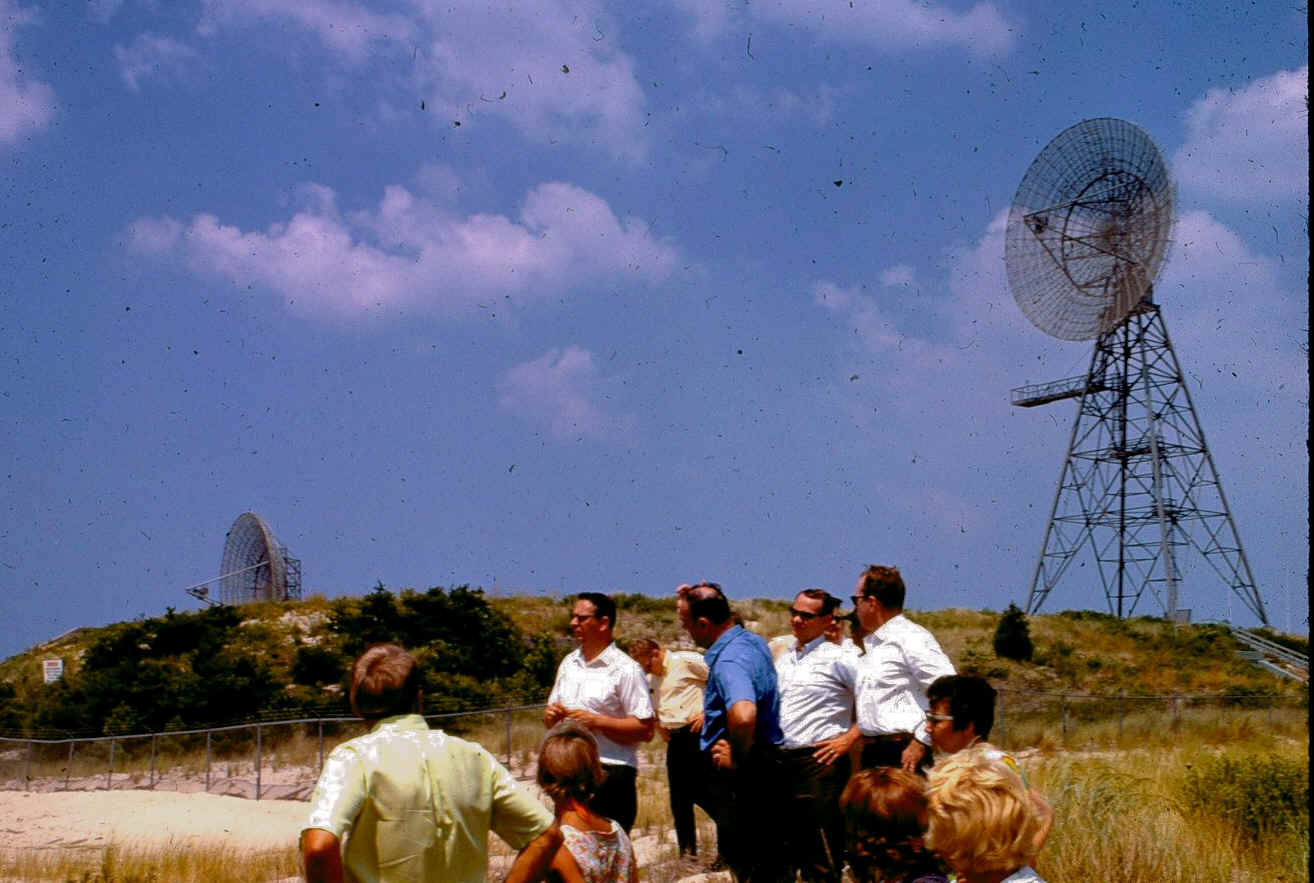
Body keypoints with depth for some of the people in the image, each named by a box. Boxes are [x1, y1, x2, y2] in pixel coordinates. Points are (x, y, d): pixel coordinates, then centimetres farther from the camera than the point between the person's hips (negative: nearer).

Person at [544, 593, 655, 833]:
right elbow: (551, 717, 23)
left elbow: (645, 730, -14)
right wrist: (550, 715, -1)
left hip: (610, 775, -7)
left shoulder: (625, 669, -7)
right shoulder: (569, 663, 14)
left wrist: (596, 721, -19)